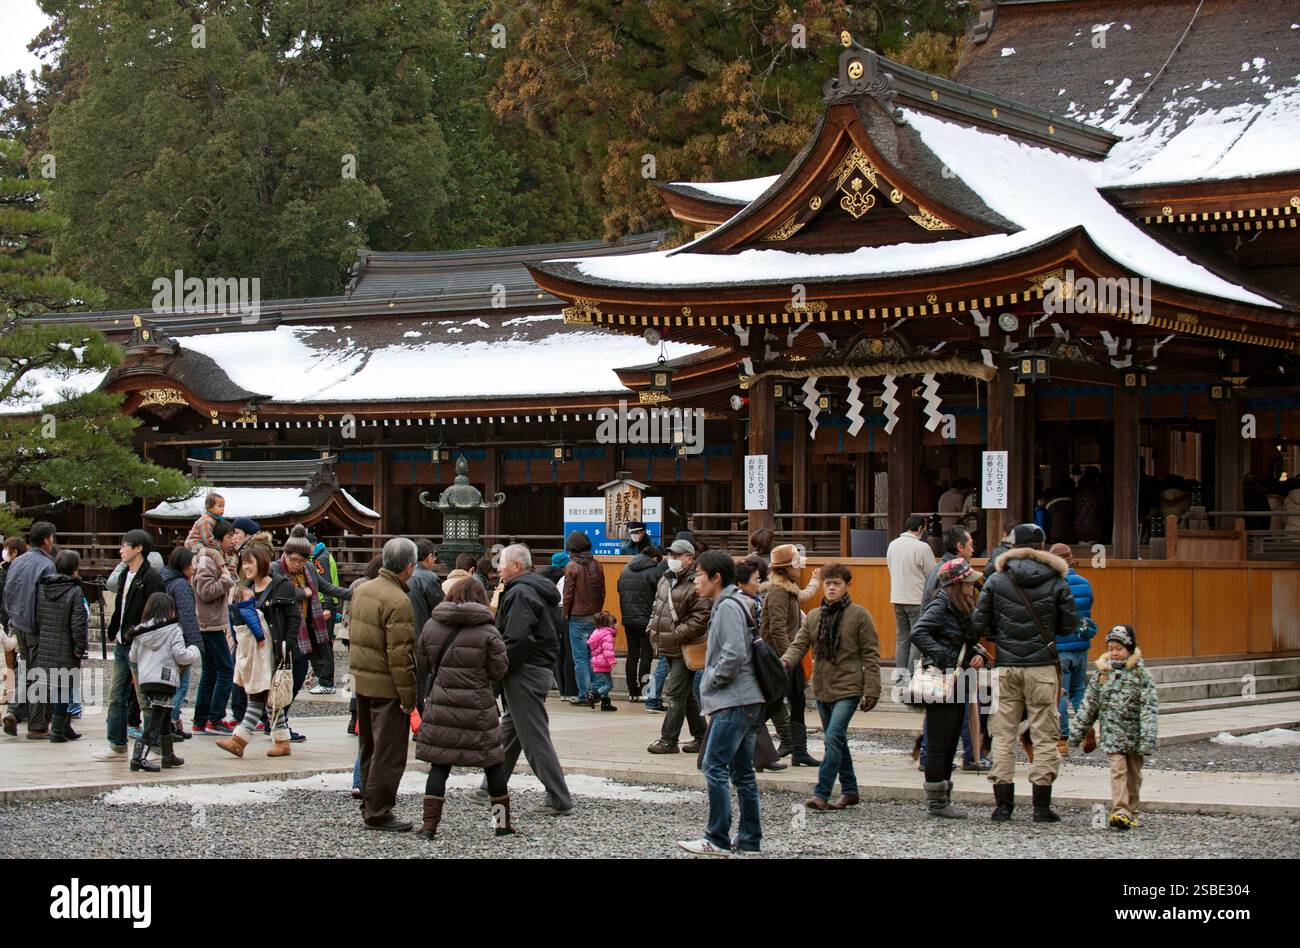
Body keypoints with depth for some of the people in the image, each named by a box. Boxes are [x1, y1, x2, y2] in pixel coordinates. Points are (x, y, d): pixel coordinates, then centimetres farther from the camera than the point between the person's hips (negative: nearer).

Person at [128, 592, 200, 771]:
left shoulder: (140, 631, 10)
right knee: (155, 721, -8)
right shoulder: (173, 629, -6)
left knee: (165, 719, 21)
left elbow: (133, 657, 14)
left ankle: (168, 755, 31)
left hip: (144, 681, 7)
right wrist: (194, 651, 10)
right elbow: (180, 655, -10)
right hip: (165, 680, -7)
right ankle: (139, 757, -19)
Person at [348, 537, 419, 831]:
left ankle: (369, 805, 27)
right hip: (387, 686, -9)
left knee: (370, 749, 18)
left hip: (362, 682, 9)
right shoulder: (398, 601, -20)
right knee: (389, 752, -1)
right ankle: (377, 813, 2)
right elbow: (399, 654, -22)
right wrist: (408, 697, -18)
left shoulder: (363, 590, 8)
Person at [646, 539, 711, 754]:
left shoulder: (697, 585, -16)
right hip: (670, 648, 10)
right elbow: (657, 605, 27)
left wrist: (677, 635, -21)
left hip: (685, 649, -10)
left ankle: (668, 740, -1)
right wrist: (654, 626, 14)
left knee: (676, 694, -6)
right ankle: (700, 737, 24)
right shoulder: (665, 579, 13)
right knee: (687, 694, 15)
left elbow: (701, 617, -22)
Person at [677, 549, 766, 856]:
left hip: (734, 703, -10)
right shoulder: (730, 604, 19)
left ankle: (717, 840, -8)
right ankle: (750, 839, 15)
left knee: (714, 767, -9)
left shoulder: (728, 606, -13)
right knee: (742, 772, 12)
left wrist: (709, 682, -10)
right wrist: (711, 685, 16)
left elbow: (734, 655, -22)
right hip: (748, 702, 10)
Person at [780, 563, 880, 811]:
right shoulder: (813, 617, 10)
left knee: (834, 738, -16)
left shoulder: (859, 615, -4)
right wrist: (784, 662, -19)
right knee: (836, 741, 13)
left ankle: (821, 793, -16)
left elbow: (871, 655, -4)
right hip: (822, 689, 6)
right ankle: (849, 790, 24)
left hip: (848, 689, -6)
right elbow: (799, 645, 4)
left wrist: (871, 691, -10)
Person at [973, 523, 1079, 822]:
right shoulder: (1056, 582, -1)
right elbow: (1070, 624, 2)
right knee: (1044, 735, 4)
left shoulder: (996, 581, 1)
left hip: (1006, 666, 1)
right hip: (1042, 666, -1)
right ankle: (1041, 806, 3)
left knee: (1003, 734, 7)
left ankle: (1003, 804, 5)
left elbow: (979, 623, 0)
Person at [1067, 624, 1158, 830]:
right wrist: (1077, 732, 10)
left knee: (1133, 774, 8)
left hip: (1134, 734, -1)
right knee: (1118, 769, -11)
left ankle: (1130, 811, 20)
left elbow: (1150, 707, -9)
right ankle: (1120, 811, -19)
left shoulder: (1141, 674, -4)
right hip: (1112, 734, 1)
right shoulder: (1102, 674, 5)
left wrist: (1148, 739, -16)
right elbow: (1089, 705, 11)